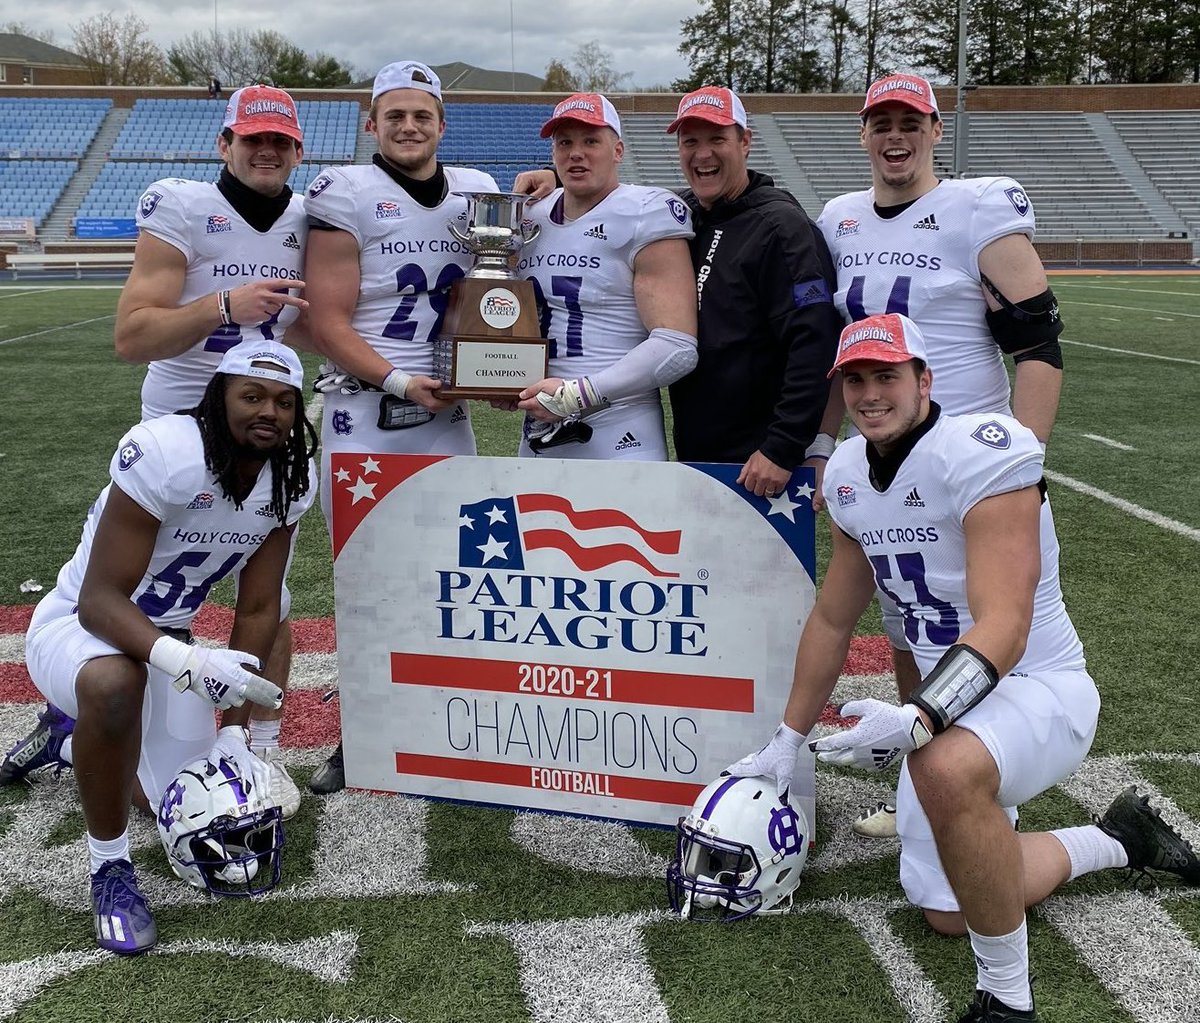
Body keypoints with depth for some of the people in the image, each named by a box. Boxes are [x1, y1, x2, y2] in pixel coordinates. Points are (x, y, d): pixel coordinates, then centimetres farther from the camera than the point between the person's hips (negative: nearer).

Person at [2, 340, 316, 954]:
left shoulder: (288, 482, -11)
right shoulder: (167, 452, -30)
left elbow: (257, 612, -6)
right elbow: (99, 602, -30)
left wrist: (233, 733, -11)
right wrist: (189, 663, -47)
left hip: (164, 639, 6)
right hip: (77, 625, -6)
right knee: (113, 682, -41)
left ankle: (68, 739, 36)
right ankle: (109, 866, -17)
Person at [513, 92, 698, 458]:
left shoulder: (646, 216, -8)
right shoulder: (532, 218, 11)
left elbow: (675, 348, -17)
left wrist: (577, 394, -18)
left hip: (619, 441, -6)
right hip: (537, 434, 6)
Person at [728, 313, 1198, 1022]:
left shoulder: (980, 452, -23)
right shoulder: (849, 474, 1)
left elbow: (1002, 631, -31)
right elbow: (833, 622, 11)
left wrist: (916, 722, -46)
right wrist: (787, 742, 14)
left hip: (1038, 690, -8)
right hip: (947, 706, 8)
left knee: (945, 768, -42)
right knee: (946, 912, 15)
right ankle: (1120, 841, 36)